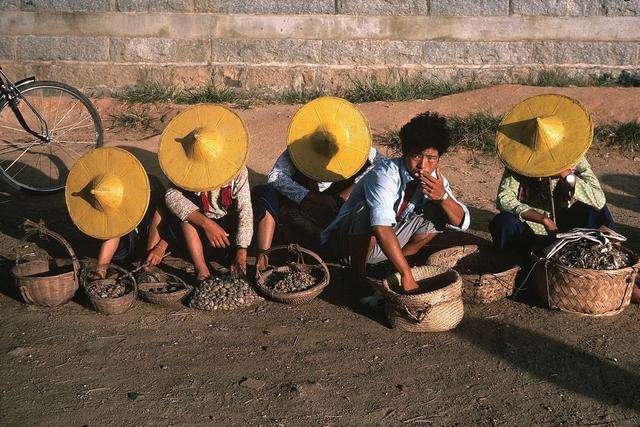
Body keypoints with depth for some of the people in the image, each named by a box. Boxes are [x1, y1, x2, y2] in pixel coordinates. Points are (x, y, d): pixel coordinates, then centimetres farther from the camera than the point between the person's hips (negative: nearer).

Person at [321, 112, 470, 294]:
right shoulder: (384, 176, -30)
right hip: (344, 239, -6)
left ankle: (392, 264, 3)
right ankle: (358, 276, -18)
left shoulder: (433, 178, -8)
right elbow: (382, 229, -43)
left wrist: (442, 196, -31)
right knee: (368, 210, -38)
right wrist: (407, 276, -48)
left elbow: (462, 222, -10)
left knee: (439, 211, -7)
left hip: (384, 245, 6)